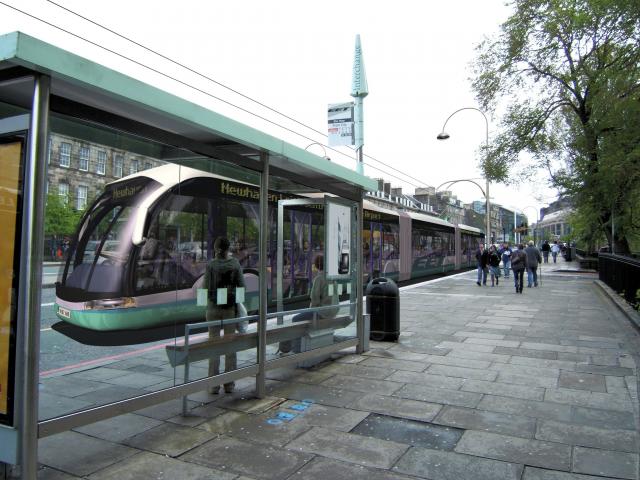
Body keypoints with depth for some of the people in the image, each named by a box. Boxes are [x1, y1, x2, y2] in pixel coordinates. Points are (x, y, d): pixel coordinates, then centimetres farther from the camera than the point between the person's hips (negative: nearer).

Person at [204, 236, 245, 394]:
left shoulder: (211, 264, -8)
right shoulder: (235, 264, -3)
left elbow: (206, 288, -9)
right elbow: (241, 286, -4)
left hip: (214, 307, -1)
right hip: (230, 307, 1)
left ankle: (214, 384, 9)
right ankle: (229, 384, 12)